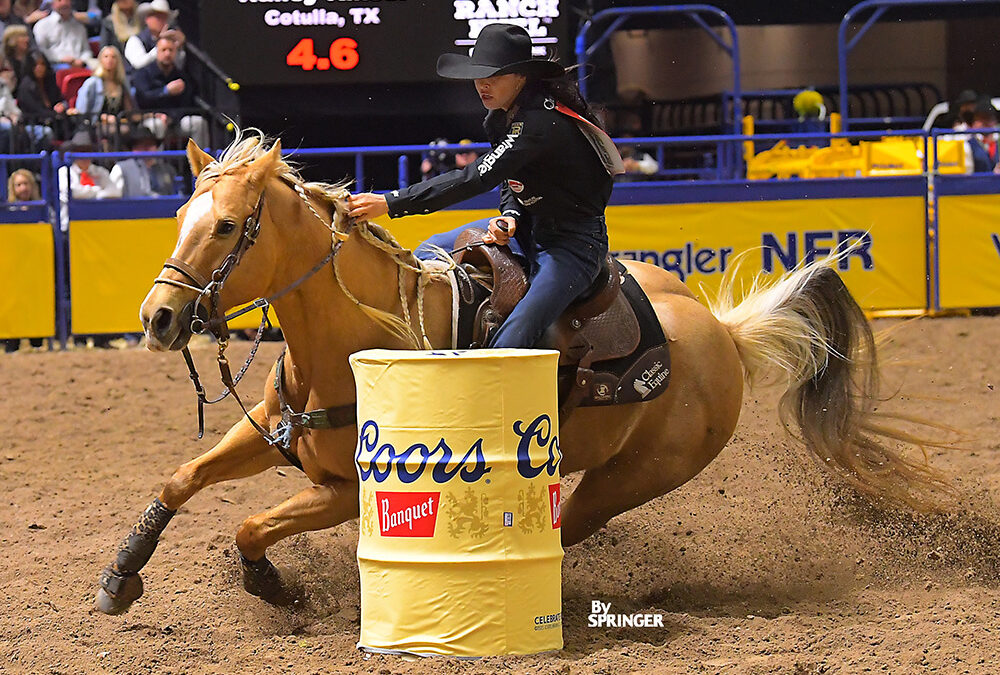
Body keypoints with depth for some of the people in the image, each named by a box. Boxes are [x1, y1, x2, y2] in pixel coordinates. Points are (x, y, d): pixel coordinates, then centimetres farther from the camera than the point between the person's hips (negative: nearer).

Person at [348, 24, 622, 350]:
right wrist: (510, 216, -10)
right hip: (531, 226, 10)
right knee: (429, 252, 11)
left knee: (509, 345, -25)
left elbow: (475, 179, -34)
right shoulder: (504, 117, 2)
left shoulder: (541, 123, -29)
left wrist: (390, 203, -35)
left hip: (573, 245, -10)